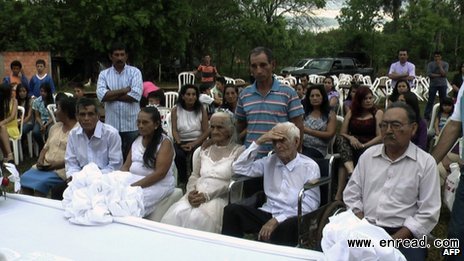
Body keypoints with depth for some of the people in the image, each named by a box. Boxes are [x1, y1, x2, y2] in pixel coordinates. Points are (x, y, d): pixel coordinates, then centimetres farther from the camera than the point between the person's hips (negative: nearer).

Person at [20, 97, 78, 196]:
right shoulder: (55, 127, 18)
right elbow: (46, 148, 20)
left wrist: (57, 164, -21)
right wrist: (40, 160, -1)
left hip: (62, 169, -7)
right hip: (45, 166, 7)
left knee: (41, 182, -28)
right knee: (25, 178, -14)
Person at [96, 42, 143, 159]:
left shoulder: (134, 72, 1)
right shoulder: (104, 74, 6)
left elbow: (135, 95, -13)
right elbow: (101, 95, -10)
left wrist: (111, 95, -7)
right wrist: (125, 90, -10)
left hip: (132, 125, -1)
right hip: (112, 125, 2)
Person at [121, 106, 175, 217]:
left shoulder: (165, 142, -6)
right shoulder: (137, 141, 16)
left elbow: (160, 173, -15)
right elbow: (126, 166, 12)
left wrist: (134, 186, -21)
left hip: (158, 184, -6)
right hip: (133, 181, 6)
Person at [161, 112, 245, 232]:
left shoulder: (238, 151, 4)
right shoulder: (204, 150, 21)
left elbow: (233, 183, -6)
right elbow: (194, 176, 17)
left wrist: (207, 195, -16)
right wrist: (192, 192, -6)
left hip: (221, 197, -4)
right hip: (197, 196, 4)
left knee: (197, 217, -34)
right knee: (176, 213, -26)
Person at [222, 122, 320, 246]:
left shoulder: (310, 166, 0)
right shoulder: (269, 161, 15)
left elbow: (310, 204, -9)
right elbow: (239, 168, 9)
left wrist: (277, 220, -19)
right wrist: (259, 141, 1)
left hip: (292, 218, -4)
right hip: (267, 213, 4)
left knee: (287, 226, -40)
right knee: (232, 210, -21)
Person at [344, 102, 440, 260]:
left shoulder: (426, 162, 0)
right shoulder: (368, 155, 9)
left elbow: (428, 214, -4)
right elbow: (352, 194, 9)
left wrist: (393, 240, -13)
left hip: (403, 235, -2)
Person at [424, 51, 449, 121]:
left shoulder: (445, 64, 2)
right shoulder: (430, 64, 1)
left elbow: (444, 74, -12)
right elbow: (429, 74, -11)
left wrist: (439, 65, -12)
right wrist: (439, 75, -11)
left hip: (443, 85, 1)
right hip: (433, 85, -1)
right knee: (430, 101, 0)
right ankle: (426, 115, 3)